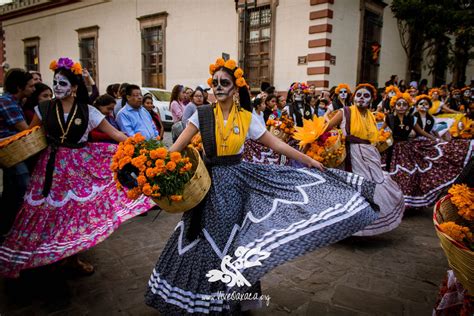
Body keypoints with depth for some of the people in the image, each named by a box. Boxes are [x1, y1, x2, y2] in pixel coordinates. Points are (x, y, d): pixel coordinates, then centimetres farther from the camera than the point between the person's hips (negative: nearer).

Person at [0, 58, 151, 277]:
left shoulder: (87, 111, -6)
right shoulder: (44, 108, -1)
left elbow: (113, 133, -7)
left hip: (79, 165, 0)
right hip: (53, 166, 0)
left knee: (75, 209, 7)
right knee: (49, 211, 5)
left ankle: (72, 257, 26)